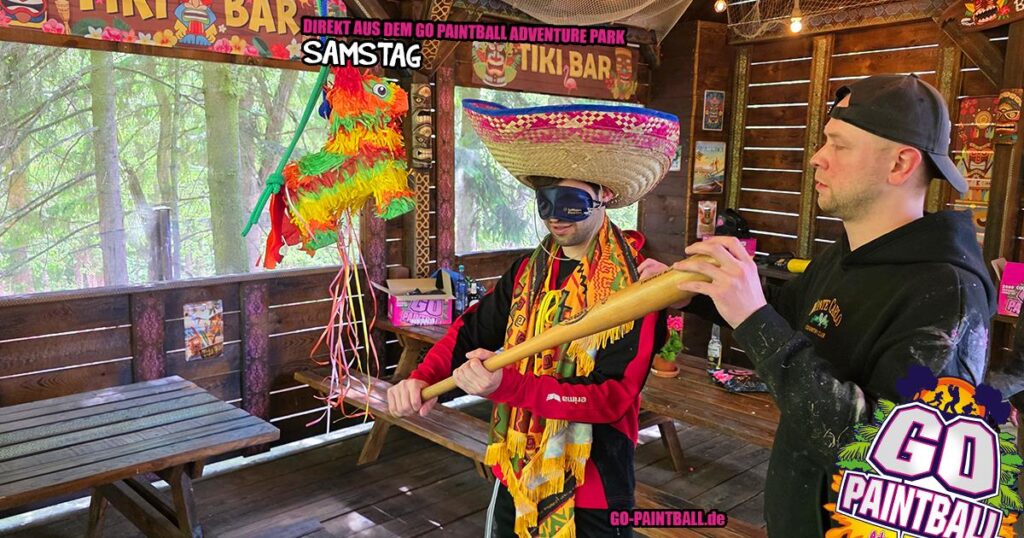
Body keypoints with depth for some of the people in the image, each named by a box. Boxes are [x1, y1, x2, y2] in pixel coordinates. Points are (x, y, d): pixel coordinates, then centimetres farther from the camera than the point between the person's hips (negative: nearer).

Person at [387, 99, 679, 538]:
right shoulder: (528, 271, 1)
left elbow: (613, 398, -23)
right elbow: (471, 331, 7)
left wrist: (506, 385, -32)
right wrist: (421, 378, -12)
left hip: (588, 493, -5)